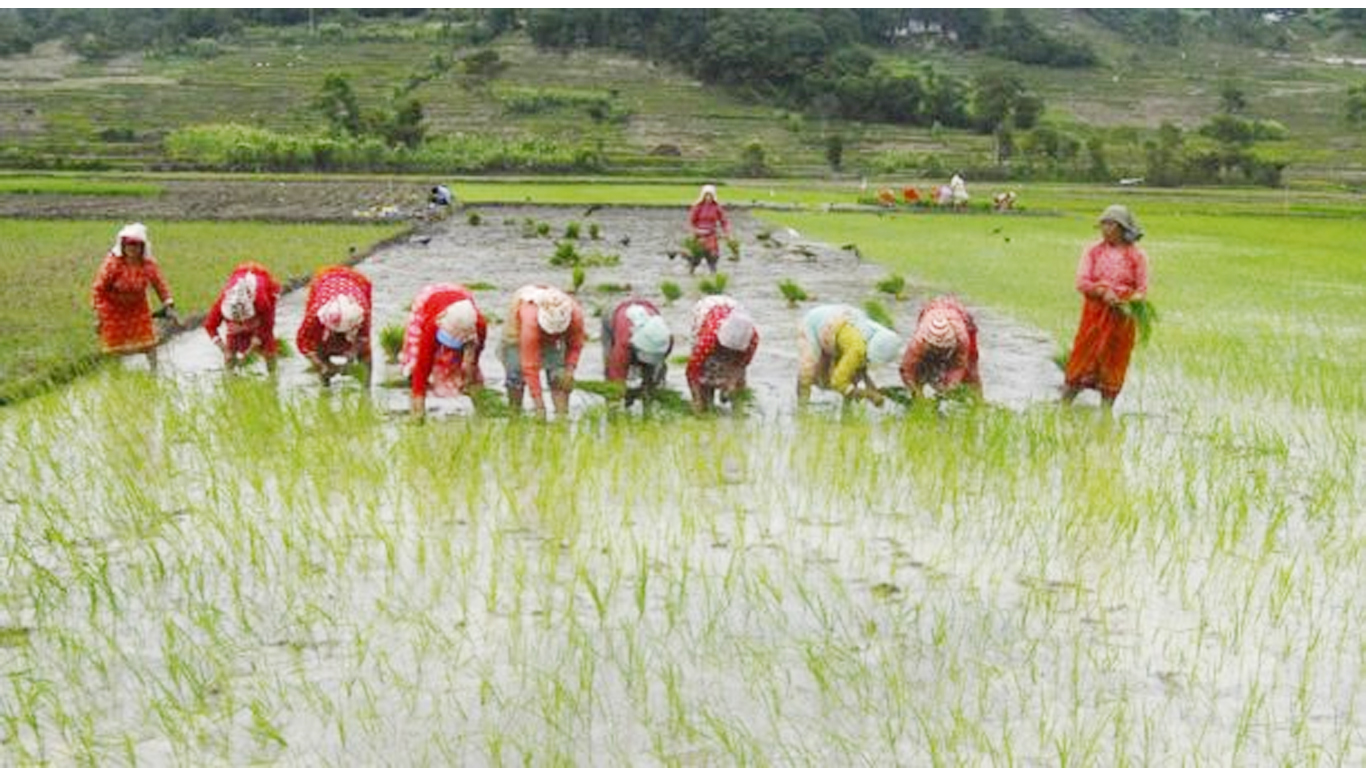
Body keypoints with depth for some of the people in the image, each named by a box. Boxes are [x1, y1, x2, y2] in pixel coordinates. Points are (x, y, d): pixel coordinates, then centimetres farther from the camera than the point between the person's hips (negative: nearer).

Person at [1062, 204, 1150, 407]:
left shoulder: (1136, 255, 0)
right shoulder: (1094, 252, 4)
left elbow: (1142, 289, -1)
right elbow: (1081, 282, -3)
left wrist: (1128, 301, -21)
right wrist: (1102, 292, -20)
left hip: (1122, 318, -1)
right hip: (1094, 315, 1)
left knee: (1114, 361, 5)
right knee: (1083, 360, 0)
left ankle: (1106, 408, 13)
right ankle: (1064, 404, 5)